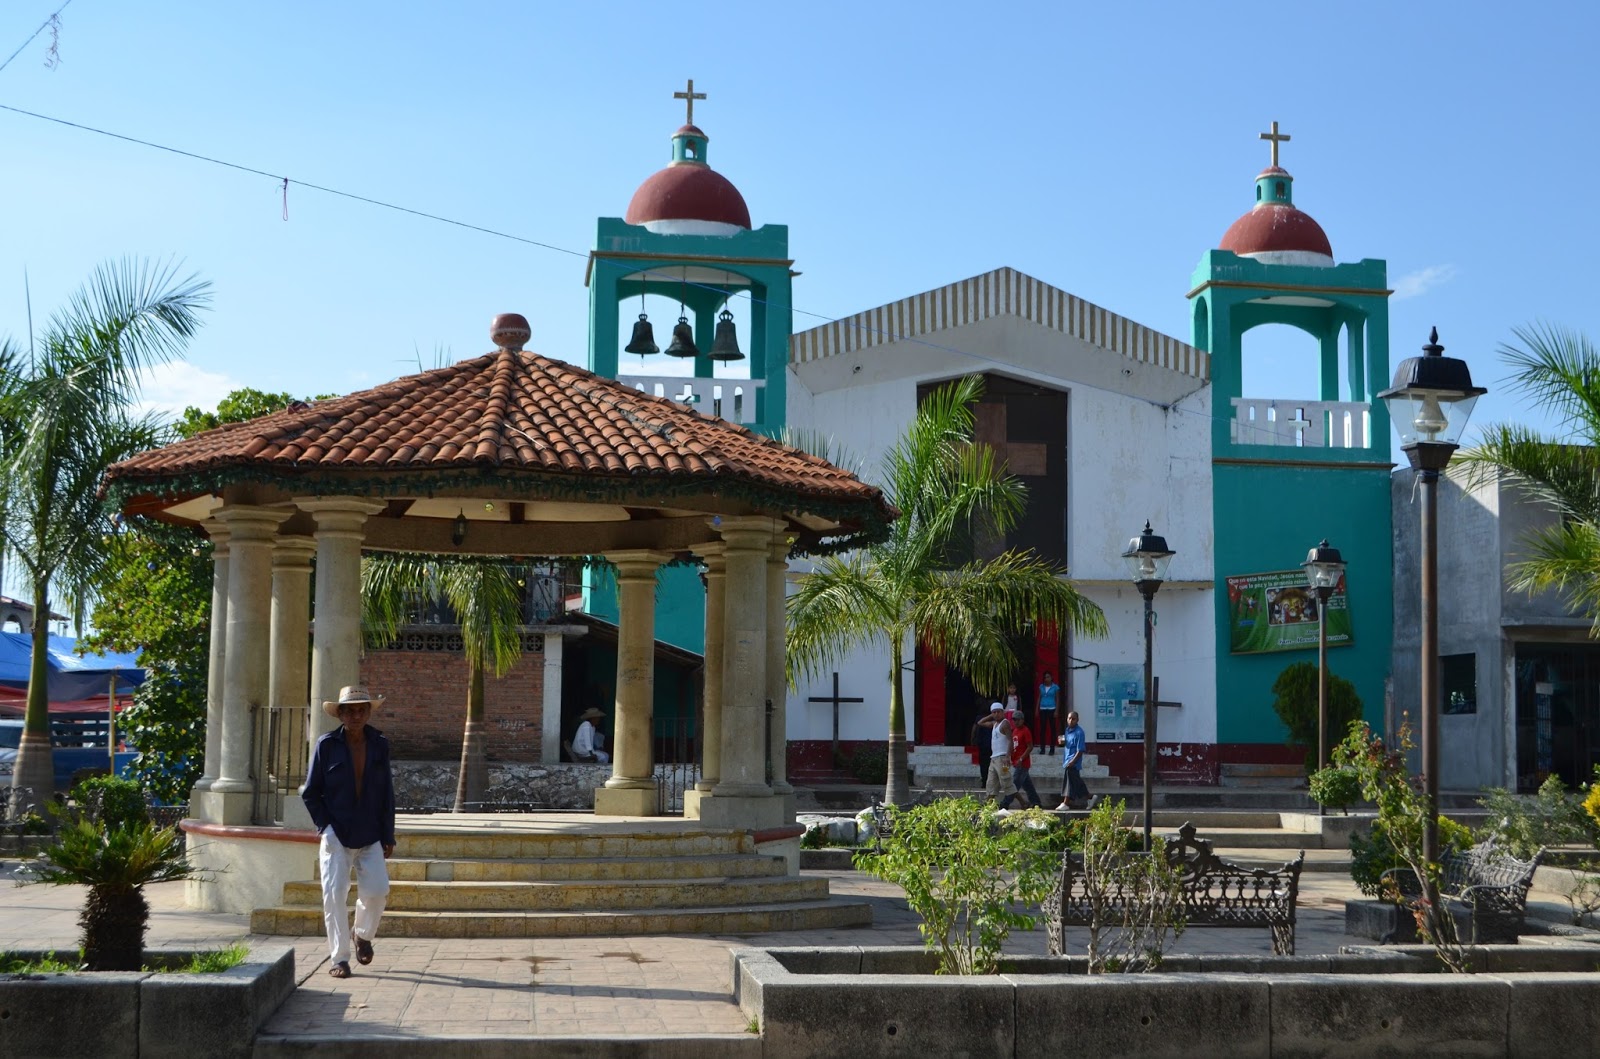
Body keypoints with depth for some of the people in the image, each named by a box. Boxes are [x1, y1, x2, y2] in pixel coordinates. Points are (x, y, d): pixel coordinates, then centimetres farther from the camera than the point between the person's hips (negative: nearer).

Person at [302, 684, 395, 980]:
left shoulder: (380, 744, 3)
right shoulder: (327, 745, -4)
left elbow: (386, 792, 7)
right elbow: (310, 792, 2)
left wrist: (388, 836, 4)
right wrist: (325, 827, -8)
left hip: (370, 837, 2)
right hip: (336, 835, -2)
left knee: (377, 890, -8)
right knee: (334, 894, -7)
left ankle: (363, 934, 23)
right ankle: (338, 958, 3)